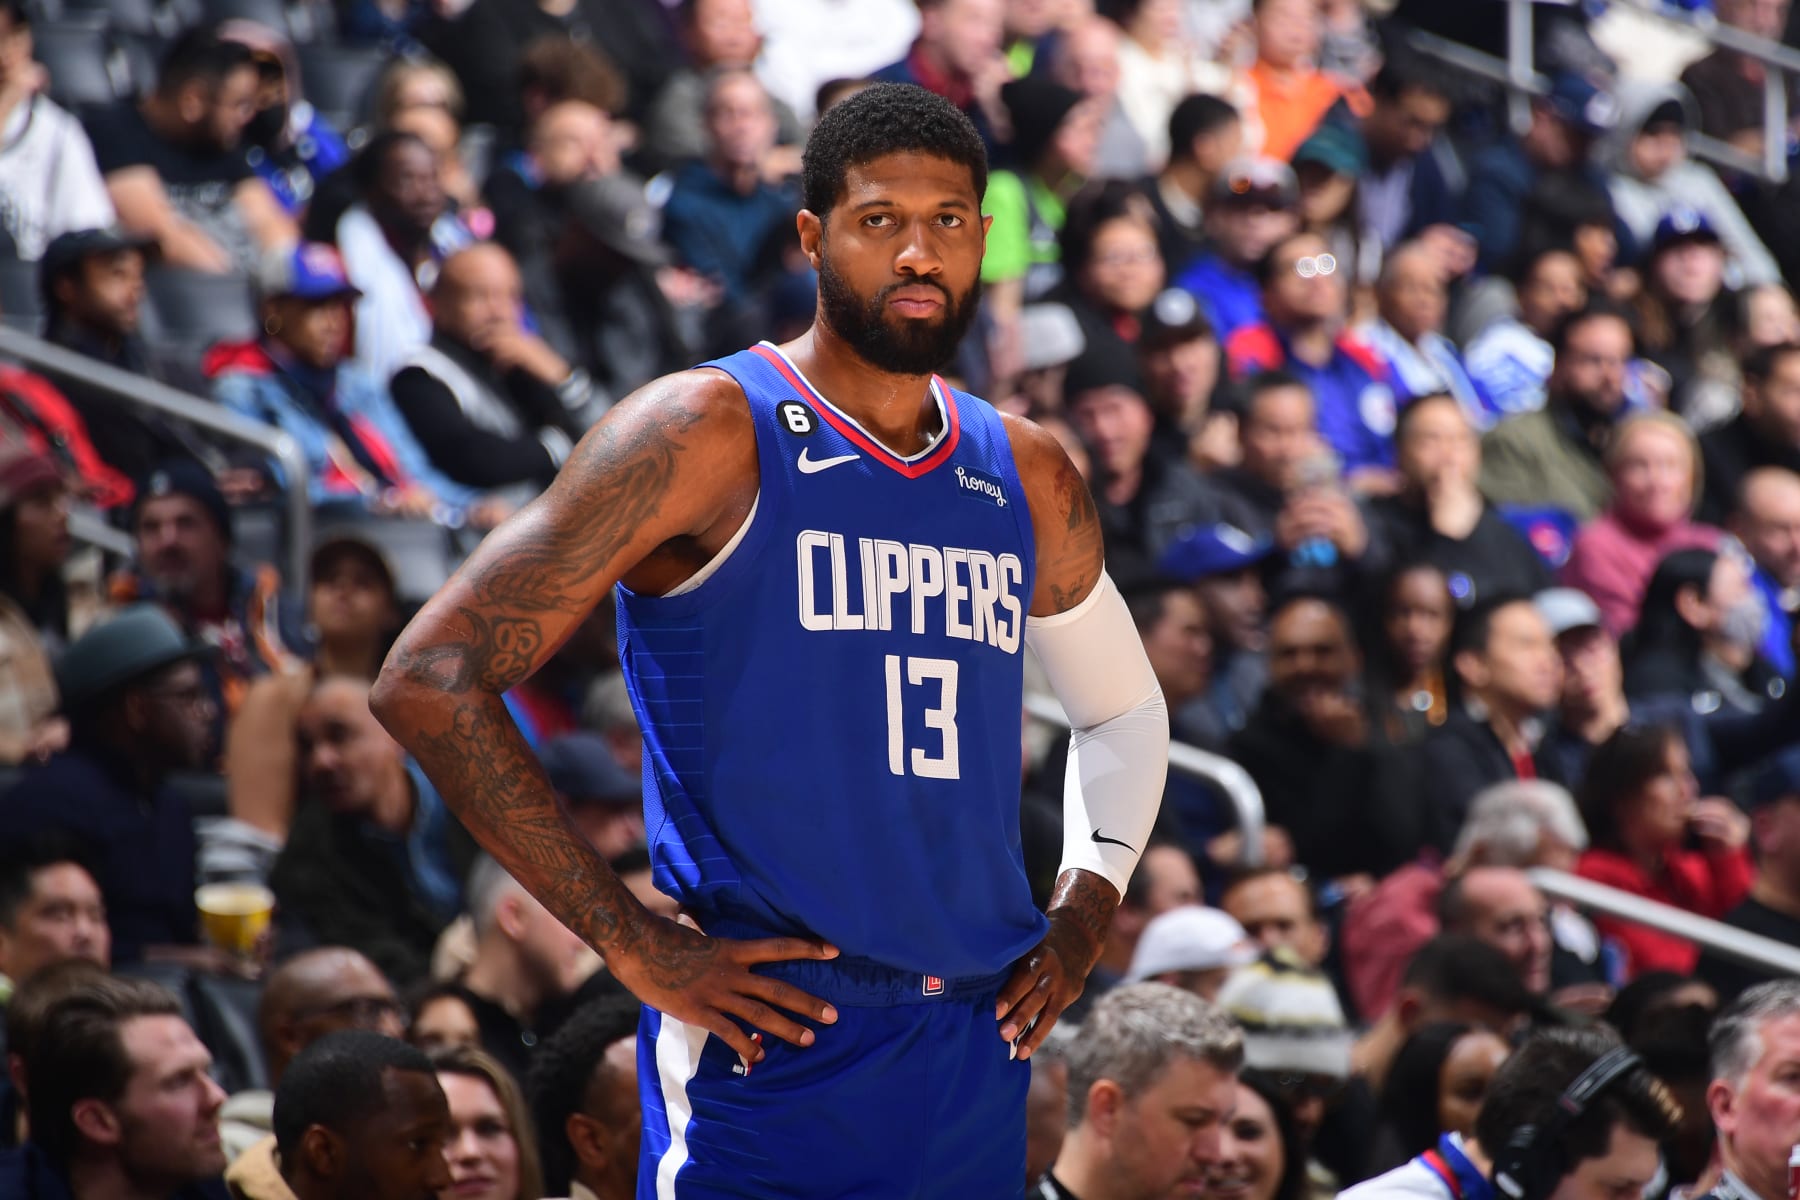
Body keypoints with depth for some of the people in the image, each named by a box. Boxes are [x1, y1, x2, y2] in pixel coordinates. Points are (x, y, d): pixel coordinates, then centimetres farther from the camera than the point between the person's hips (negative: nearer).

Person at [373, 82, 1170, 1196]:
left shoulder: (1030, 478, 12)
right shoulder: (708, 434, -7)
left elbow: (1126, 707, 32)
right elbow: (430, 678, -12)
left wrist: (1086, 910, 12)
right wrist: (638, 947, -14)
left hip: (980, 1058, 6)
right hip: (768, 1057, -6)